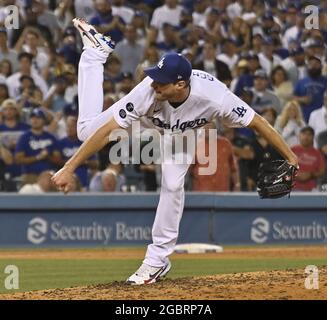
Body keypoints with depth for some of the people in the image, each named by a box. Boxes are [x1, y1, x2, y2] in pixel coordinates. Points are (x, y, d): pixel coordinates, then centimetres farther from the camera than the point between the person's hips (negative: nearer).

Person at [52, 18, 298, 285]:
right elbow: (107, 131, -43)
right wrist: (70, 168, -45)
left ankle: (157, 259, 5)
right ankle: (97, 51, 18)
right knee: (88, 130, 3)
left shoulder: (213, 96, -46)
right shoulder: (147, 92, -46)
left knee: (172, 186, -12)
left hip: (183, 130, 0)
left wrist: (291, 158, -32)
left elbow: (257, 122, -36)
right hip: (148, 117, 0)